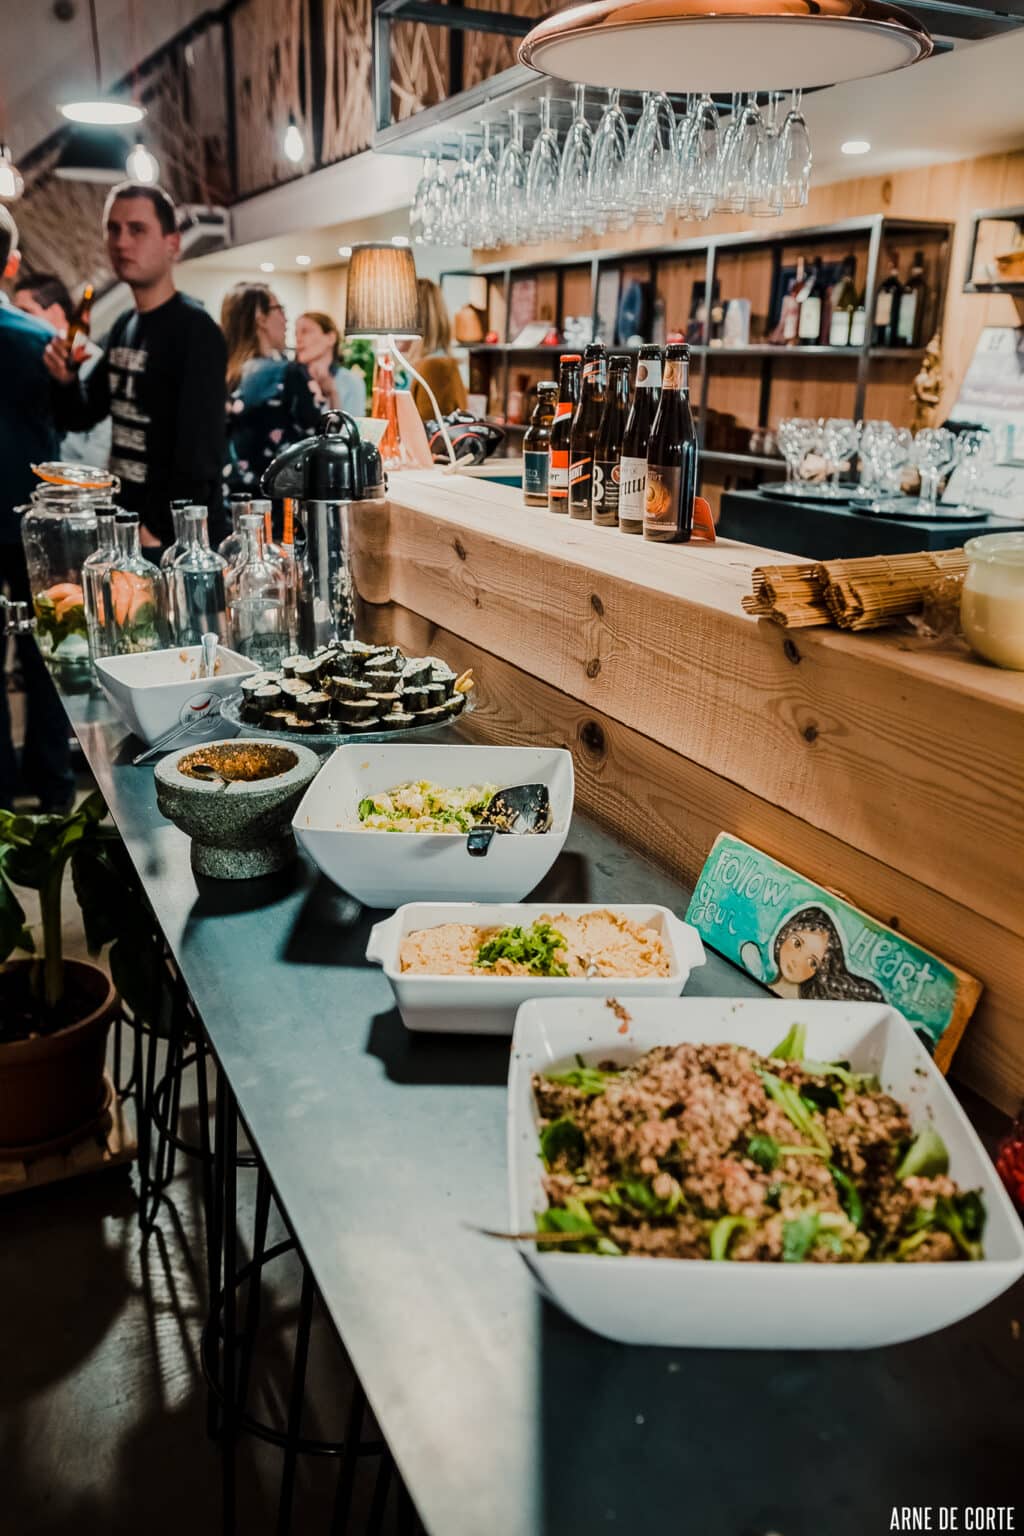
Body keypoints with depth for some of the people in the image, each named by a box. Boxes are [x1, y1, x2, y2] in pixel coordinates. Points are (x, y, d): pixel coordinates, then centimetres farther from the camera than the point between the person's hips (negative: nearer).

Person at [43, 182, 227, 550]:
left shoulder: (194, 330, -14)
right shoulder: (123, 327, 11)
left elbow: (200, 453, -21)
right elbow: (80, 418, 18)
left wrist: (160, 533, -22)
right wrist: (65, 380, -3)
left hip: (176, 536, -8)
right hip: (124, 523, 8)